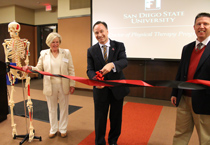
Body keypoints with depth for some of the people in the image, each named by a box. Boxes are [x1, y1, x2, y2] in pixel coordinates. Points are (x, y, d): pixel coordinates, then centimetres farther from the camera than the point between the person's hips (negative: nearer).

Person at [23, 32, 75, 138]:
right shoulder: (43, 53, 4)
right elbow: (39, 68, 4)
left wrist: (72, 84, -4)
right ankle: (53, 129, 34)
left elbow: (71, 70, 0)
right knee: (52, 108, 14)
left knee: (64, 108, 12)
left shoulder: (66, 53, 1)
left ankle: (63, 129, 31)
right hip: (50, 86, 1)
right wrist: (30, 68, -17)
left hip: (63, 85, -1)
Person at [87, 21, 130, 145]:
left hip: (117, 88, 1)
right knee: (100, 118, 11)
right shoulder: (91, 50, 1)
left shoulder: (119, 46, -2)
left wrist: (112, 64, -38)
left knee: (116, 117, 17)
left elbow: (124, 61, -17)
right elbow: (90, 70, -5)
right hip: (101, 89, 0)